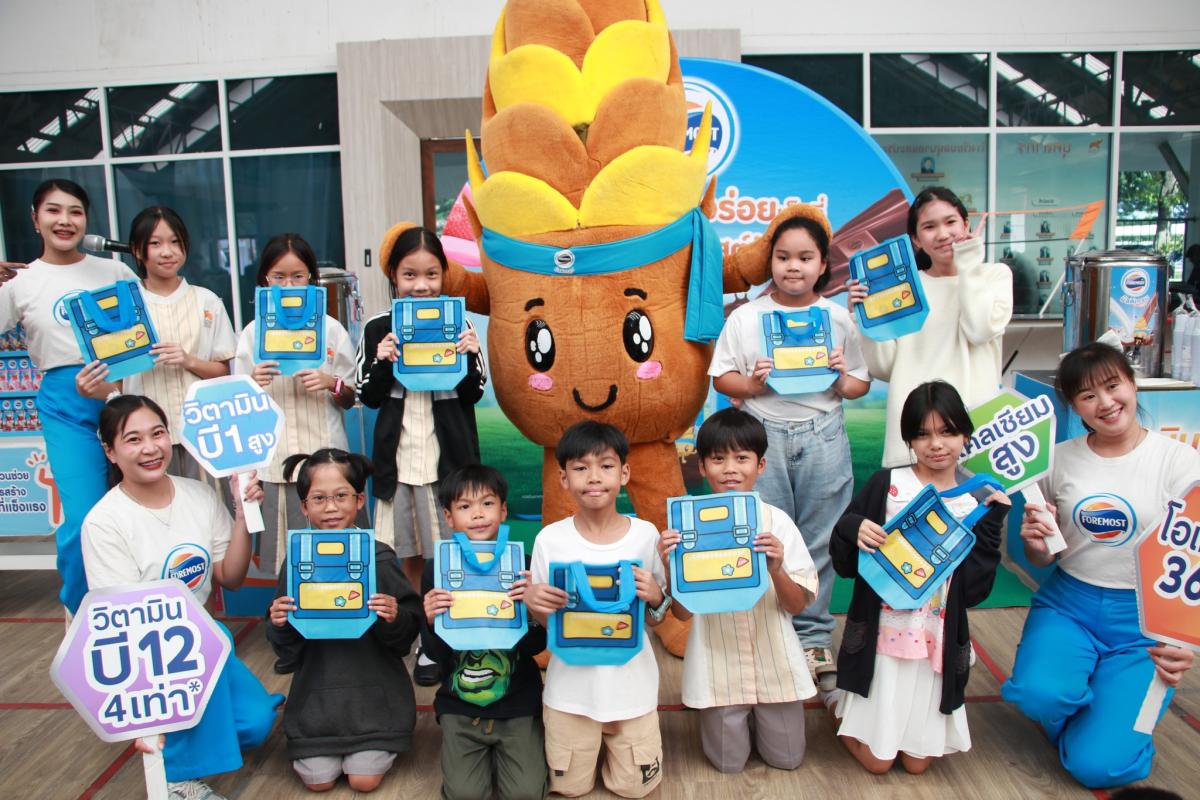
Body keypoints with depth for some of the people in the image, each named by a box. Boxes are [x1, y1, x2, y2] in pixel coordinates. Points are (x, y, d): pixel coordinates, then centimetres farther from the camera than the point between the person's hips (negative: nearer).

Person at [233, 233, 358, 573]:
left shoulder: (331, 329, 6)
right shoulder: (253, 333, 7)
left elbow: (351, 399, 9)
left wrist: (332, 383, -12)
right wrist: (253, 383, -12)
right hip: (275, 457, 1)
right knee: (287, 559, 1)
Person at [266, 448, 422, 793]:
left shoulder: (378, 557, -10)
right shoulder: (297, 561, -4)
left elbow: (407, 637, -5)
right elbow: (286, 651, 3)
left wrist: (395, 618, -27)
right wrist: (278, 625, -18)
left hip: (373, 693, -2)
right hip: (317, 694, 2)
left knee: (365, 780, -4)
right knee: (319, 781, 1)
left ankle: (380, 745, 28)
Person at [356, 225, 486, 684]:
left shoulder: (458, 326, -1)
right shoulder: (377, 330, 2)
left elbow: (474, 394, 1)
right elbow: (368, 397, 2)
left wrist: (469, 356, -16)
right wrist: (383, 362, -15)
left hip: (449, 453, -1)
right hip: (399, 456, 2)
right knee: (407, 555, 11)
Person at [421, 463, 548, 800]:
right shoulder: (437, 570, -7)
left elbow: (535, 647, -5)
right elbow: (438, 655, -3)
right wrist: (432, 622, -23)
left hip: (517, 704, 0)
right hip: (460, 706, 1)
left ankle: (500, 753, 21)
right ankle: (484, 753, 21)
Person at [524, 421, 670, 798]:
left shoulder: (645, 534, -10)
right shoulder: (550, 539, -11)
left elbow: (657, 618, 1)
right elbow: (544, 621, 0)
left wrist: (654, 596, -21)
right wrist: (532, 601, -22)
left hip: (631, 681, 0)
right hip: (570, 684, 0)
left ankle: (611, 736, 38)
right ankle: (595, 737, 41)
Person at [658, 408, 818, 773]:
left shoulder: (777, 521, -10)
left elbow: (798, 605, -6)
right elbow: (682, 612, -7)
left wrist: (776, 569, -26)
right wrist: (671, 567, -26)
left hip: (774, 659, 1)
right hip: (718, 663, -1)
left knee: (787, 758, 14)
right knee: (729, 762, 12)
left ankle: (757, 712, 40)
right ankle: (737, 714, 39)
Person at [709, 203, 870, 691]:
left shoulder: (838, 317, 7)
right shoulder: (746, 317, 4)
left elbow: (862, 384, 12)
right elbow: (720, 378, 6)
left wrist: (842, 380, -10)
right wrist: (752, 384, -13)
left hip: (823, 435, 1)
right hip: (764, 434, -1)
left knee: (819, 542, 7)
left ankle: (814, 638, 21)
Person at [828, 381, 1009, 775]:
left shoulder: (978, 503, -1)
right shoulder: (886, 484, -7)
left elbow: (974, 590, -8)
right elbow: (843, 562, -4)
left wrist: (993, 520, -14)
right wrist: (854, 529, -25)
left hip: (937, 642, 2)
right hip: (882, 634, -2)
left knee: (918, 763, 12)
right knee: (877, 760, 6)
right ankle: (838, 701, 33)